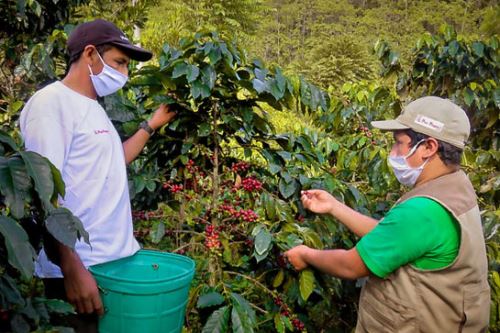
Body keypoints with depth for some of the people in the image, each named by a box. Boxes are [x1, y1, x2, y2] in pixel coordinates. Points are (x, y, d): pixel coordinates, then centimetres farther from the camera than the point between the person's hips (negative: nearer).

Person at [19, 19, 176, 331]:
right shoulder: (51, 103, -13)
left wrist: (151, 125, 20)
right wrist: (71, 269, -22)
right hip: (80, 266, -9)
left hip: (118, 257, 9)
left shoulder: (93, 107, 14)